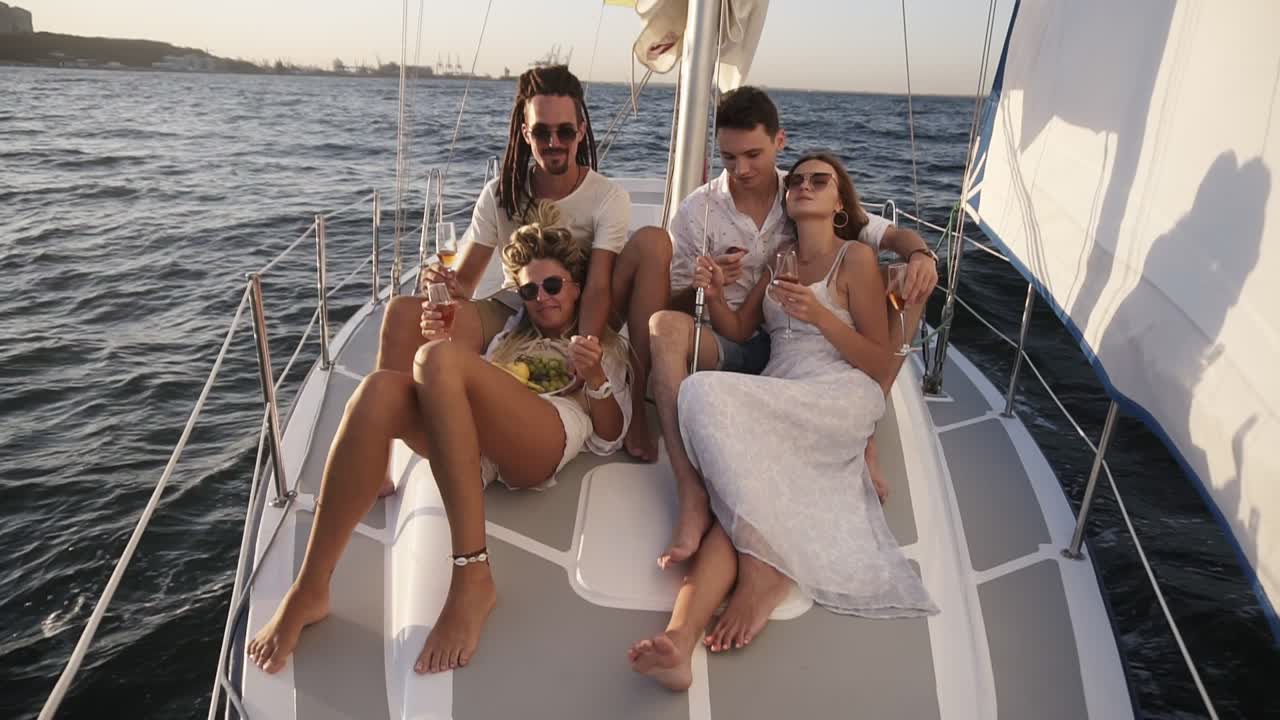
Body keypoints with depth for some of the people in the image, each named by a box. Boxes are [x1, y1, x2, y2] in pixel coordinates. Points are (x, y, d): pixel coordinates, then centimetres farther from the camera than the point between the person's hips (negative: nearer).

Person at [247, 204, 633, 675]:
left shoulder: (605, 344, 29)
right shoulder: (509, 335, 40)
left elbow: (608, 440, 15)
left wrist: (596, 379, -3)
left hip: (553, 435, -4)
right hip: (477, 449, 4)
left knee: (440, 359, -32)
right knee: (381, 389, -27)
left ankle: (472, 577, -39)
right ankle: (309, 589, -31)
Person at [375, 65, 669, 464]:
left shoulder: (608, 198, -11)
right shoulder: (501, 194, -3)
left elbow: (598, 288, -23)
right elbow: (464, 278, -6)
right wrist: (447, 287, -33)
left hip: (583, 323, -1)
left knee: (653, 241, -27)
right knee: (403, 312, -23)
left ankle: (639, 408, -26)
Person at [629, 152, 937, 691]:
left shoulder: (856, 258, 9)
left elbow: (882, 365, 4)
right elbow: (738, 332, 22)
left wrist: (819, 315, -11)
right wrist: (715, 294, 0)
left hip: (839, 399, -4)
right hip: (777, 411, 4)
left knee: (708, 395, -30)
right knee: (749, 489, -27)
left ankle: (762, 571, -27)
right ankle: (680, 637, -45)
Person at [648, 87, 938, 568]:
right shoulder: (698, 210, 0)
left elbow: (891, 234, 4)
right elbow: (673, 303, 2)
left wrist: (921, 254, -20)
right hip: (734, 347, -2)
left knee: (907, 284, -15)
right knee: (664, 327, -34)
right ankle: (692, 498, -39)